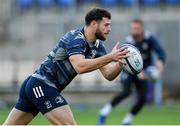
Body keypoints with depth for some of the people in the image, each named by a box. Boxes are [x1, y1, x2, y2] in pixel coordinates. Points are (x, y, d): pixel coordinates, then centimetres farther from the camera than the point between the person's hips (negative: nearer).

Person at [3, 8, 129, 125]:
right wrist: (110, 57, -34)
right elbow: (80, 66, -34)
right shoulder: (76, 38, -18)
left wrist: (120, 63, -15)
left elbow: (108, 74, 4)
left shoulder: (97, 46, 7)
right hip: (42, 85, -10)